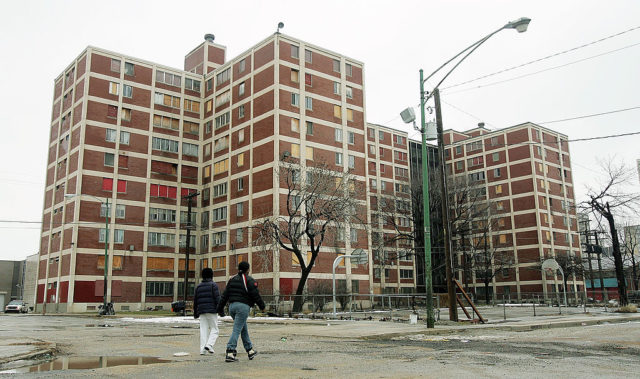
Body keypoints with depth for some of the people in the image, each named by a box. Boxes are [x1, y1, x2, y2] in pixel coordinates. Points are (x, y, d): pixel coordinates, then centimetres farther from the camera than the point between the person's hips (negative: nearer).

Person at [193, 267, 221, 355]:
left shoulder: (198, 286, 15)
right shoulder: (213, 285, -1)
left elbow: (195, 301, 17)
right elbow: (217, 298, -10)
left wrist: (195, 313, 24)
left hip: (201, 311, 5)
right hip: (211, 310, -5)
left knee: (203, 330, 6)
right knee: (214, 330, 2)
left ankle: (203, 350, -1)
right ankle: (209, 345, -17)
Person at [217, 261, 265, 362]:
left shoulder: (232, 279, 13)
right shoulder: (249, 280, -4)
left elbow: (225, 295, 11)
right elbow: (256, 295, -5)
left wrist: (220, 308, 13)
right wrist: (262, 306, 7)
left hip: (232, 306, 7)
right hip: (243, 306, -6)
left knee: (244, 329, 18)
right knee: (236, 330, -8)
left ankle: (250, 350, 25)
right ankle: (229, 353, -13)